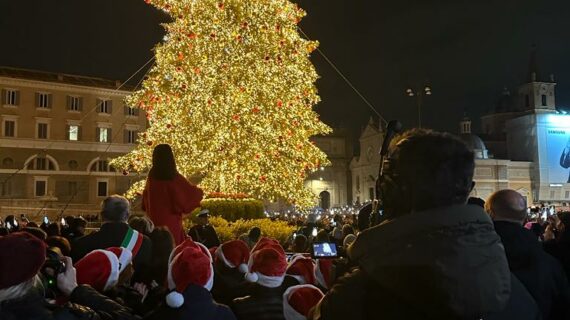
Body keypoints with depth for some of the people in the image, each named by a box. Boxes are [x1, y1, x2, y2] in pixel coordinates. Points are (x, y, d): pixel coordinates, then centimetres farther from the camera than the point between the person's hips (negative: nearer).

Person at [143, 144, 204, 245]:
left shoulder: (151, 177, -1)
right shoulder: (174, 178, -14)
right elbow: (192, 192, -3)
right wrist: (200, 192, 18)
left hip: (154, 220, 4)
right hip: (171, 222, -4)